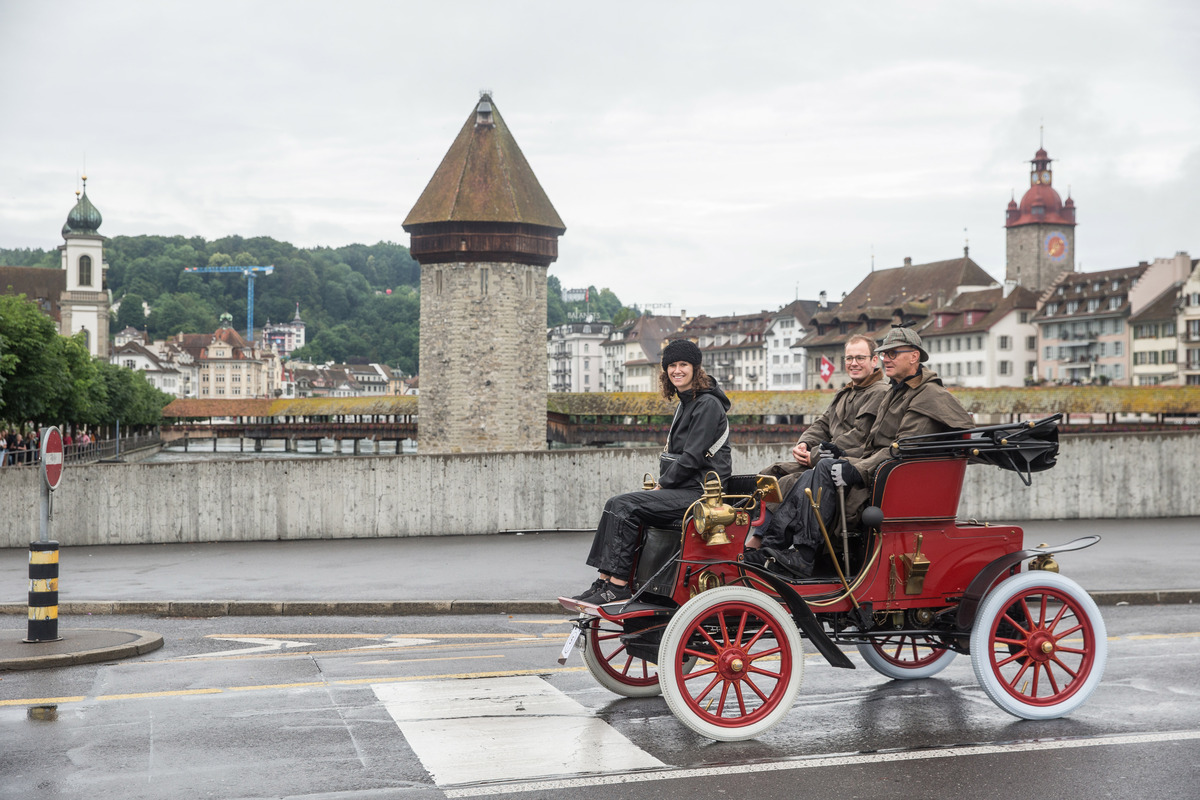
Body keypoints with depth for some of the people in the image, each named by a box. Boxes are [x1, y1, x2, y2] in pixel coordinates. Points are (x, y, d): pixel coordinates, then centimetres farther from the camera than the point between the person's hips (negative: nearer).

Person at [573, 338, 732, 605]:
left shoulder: (708, 405, -10)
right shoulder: (685, 403, 20)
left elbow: (692, 457, -16)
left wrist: (662, 485, -9)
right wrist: (661, 485, 8)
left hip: (700, 491, -9)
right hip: (683, 489, 9)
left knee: (624, 506, -21)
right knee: (616, 504, -5)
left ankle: (618, 585, -20)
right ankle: (604, 581, -9)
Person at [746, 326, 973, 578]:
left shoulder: (929, 397, -9)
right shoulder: (894, 392, 23)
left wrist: (859, 470, -25)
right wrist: (851, 457, 7)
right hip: (875, 471, 9)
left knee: (827, 468, -27)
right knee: (811, 476, -12)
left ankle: (803, 556, -31)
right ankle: (771, 548, -20)